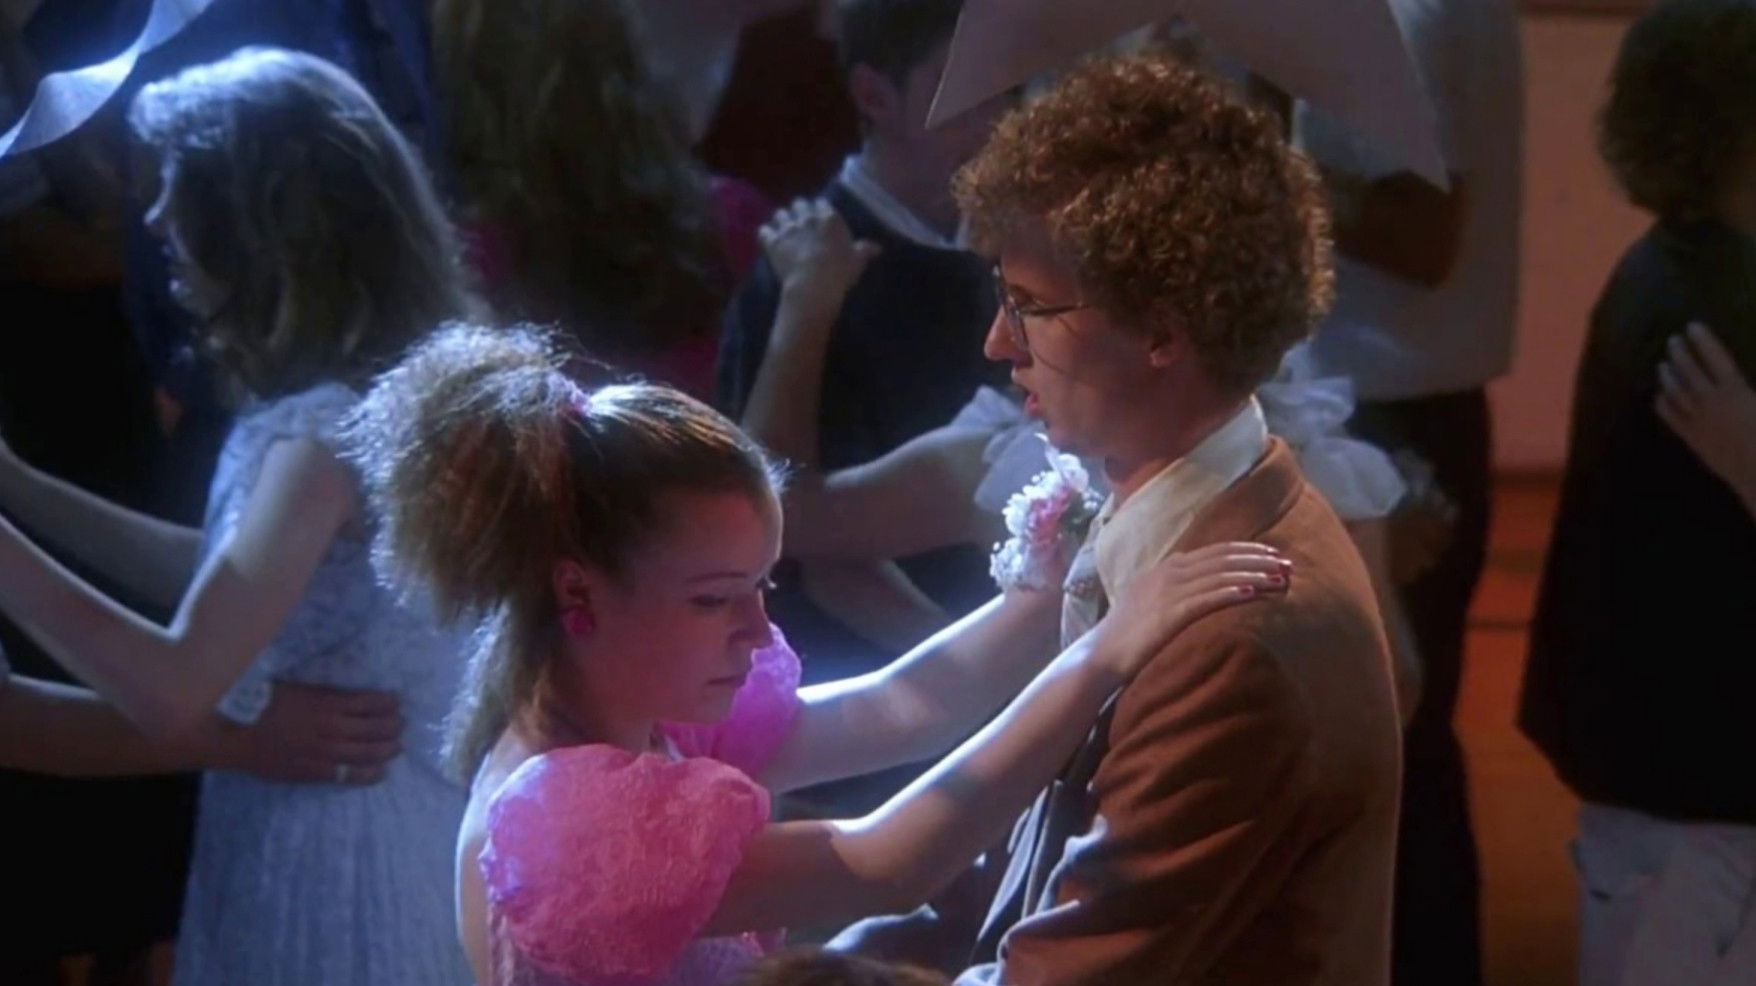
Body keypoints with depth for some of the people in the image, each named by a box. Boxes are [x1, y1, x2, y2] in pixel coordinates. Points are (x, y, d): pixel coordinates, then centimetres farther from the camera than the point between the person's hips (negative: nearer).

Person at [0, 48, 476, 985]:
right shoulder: (367, 391, 5)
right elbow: (229, 579, 15)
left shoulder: (332, 427, -24)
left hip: (329, 849, -9)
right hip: (343, 828, 9)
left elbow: (175, 690, -32)